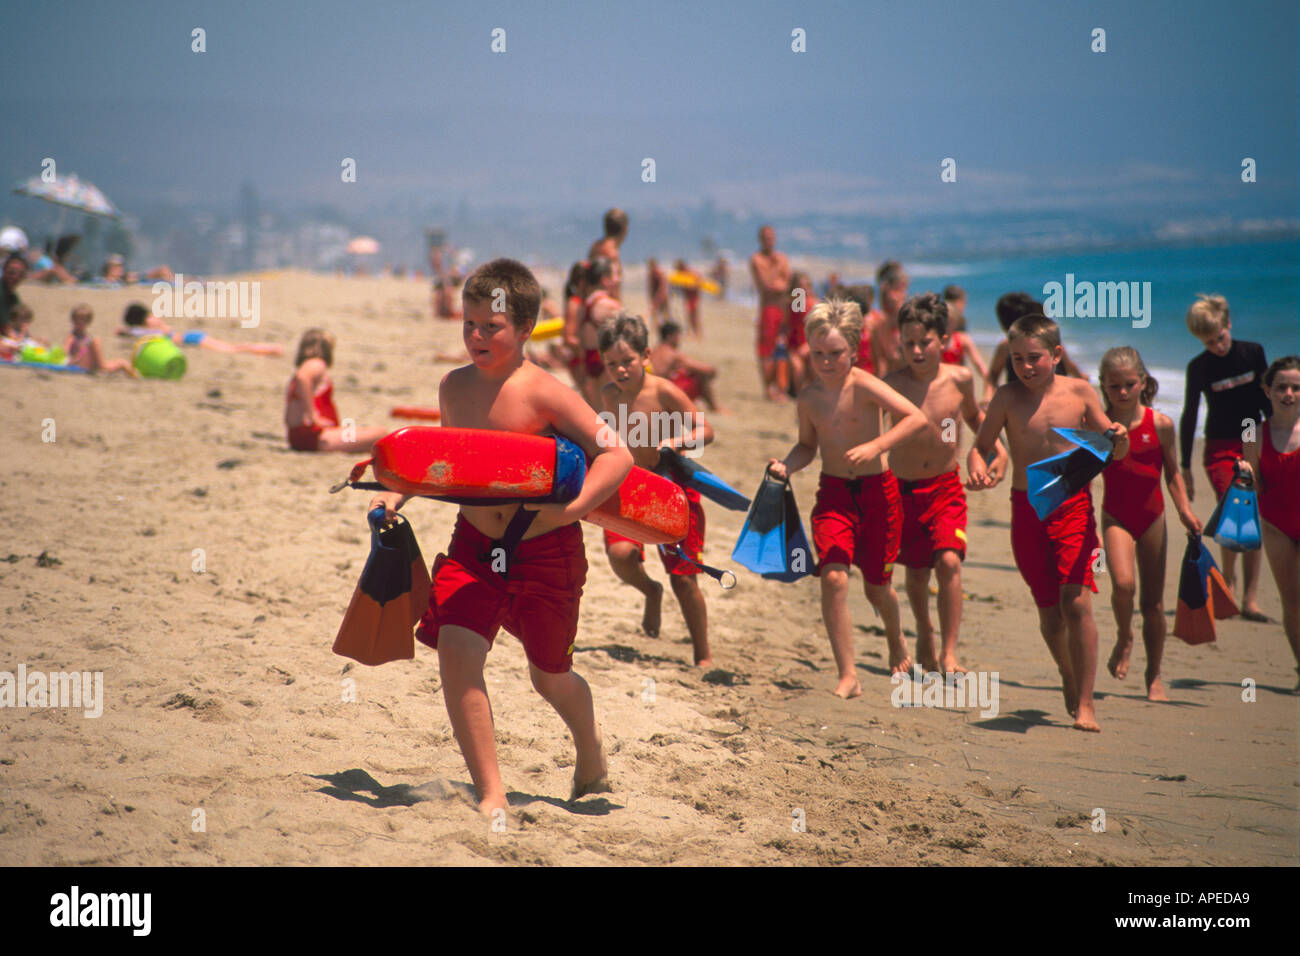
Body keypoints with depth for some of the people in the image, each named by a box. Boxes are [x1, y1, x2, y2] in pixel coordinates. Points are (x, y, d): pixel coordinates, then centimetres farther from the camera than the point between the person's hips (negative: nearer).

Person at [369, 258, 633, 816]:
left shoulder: (542, 393, -17)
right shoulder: (455, 387, 3)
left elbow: (617, 455, -22)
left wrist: (564, 512, -31)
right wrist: (399, 493, 9)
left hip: (545, 550, -4)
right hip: (475, 542, 4)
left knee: (550, 678, 13)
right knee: (455, 650, -19)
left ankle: (590, 750, 49)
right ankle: (491, 796, -10)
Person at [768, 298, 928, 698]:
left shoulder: (863, 385, -14)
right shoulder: (808, 398, 0)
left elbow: (917, 418, -23)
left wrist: (876, 446, -32)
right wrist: (785, 466, -2)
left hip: (877, 490, -2)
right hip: (833, 493, 3)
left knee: (876, 586, 10)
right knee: (833, 576, -18)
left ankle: (896, 642, 46)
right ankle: (848, 676, -12)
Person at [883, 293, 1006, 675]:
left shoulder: (959, 379, -5)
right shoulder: (892, 385, -13)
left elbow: (973, 415, 16)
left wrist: (999, 448, 5)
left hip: (946, 487, 0)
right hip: (902, 487, 0)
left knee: (949, 562, -18)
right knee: (916, 572, 12)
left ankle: (949, 654, -13)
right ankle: (924, 634, 42)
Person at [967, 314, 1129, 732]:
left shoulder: (1079, 392, -1)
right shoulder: (1007, 397, -1)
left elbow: (1113, 452, 6)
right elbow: (980, 446, 3)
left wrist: (1119, 438, -17)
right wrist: (977, 467, -20)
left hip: (1073, 505, -1)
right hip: (1026, 509, 2)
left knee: (1076, 601, -15)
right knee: (1048, 609, 8)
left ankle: (1085, 704, -9)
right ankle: (1069, 679, 36)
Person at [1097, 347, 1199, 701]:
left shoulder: (1161, 424, -3)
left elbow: (1172, 473, 7)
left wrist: (1184, 510, -2)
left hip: (1152, 516, 2)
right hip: (1116, 517, -1)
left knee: (1153, 602, 6)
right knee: (1123, 583, -25)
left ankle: (1154, 676, 22)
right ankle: (1123, 638, 7)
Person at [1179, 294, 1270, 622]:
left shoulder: (1253, 352, 0)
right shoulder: (1199, 367, -5)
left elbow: (1266, 399, 11)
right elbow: (1189, 416, -1)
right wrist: (1185, 468, -2)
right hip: (1220, 449, -2)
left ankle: (1250, 599, -2)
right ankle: (1228, 579, 9)